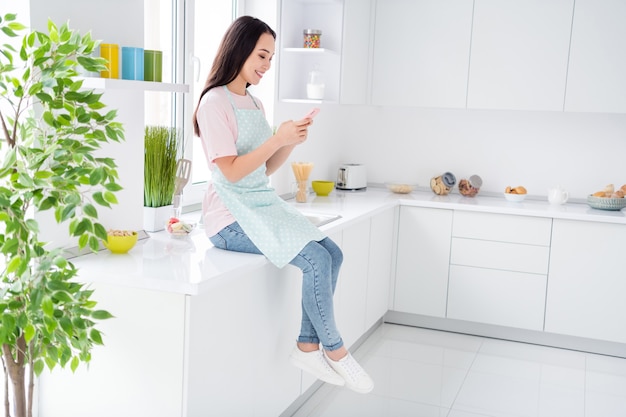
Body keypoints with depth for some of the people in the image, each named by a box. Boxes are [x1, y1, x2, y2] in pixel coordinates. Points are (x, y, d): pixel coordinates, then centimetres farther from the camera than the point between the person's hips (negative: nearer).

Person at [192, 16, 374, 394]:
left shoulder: (255, 104, 14)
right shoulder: (215, 102, -10)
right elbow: (231, 171, -17)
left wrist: (292, 142, -2)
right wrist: (278, 138, -19)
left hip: (264, 205, 8)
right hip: (232, 218, -8)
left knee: (333, 254, -7)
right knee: (316, 259, -21)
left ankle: (308, 347, -1)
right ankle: (334, 350, -3)